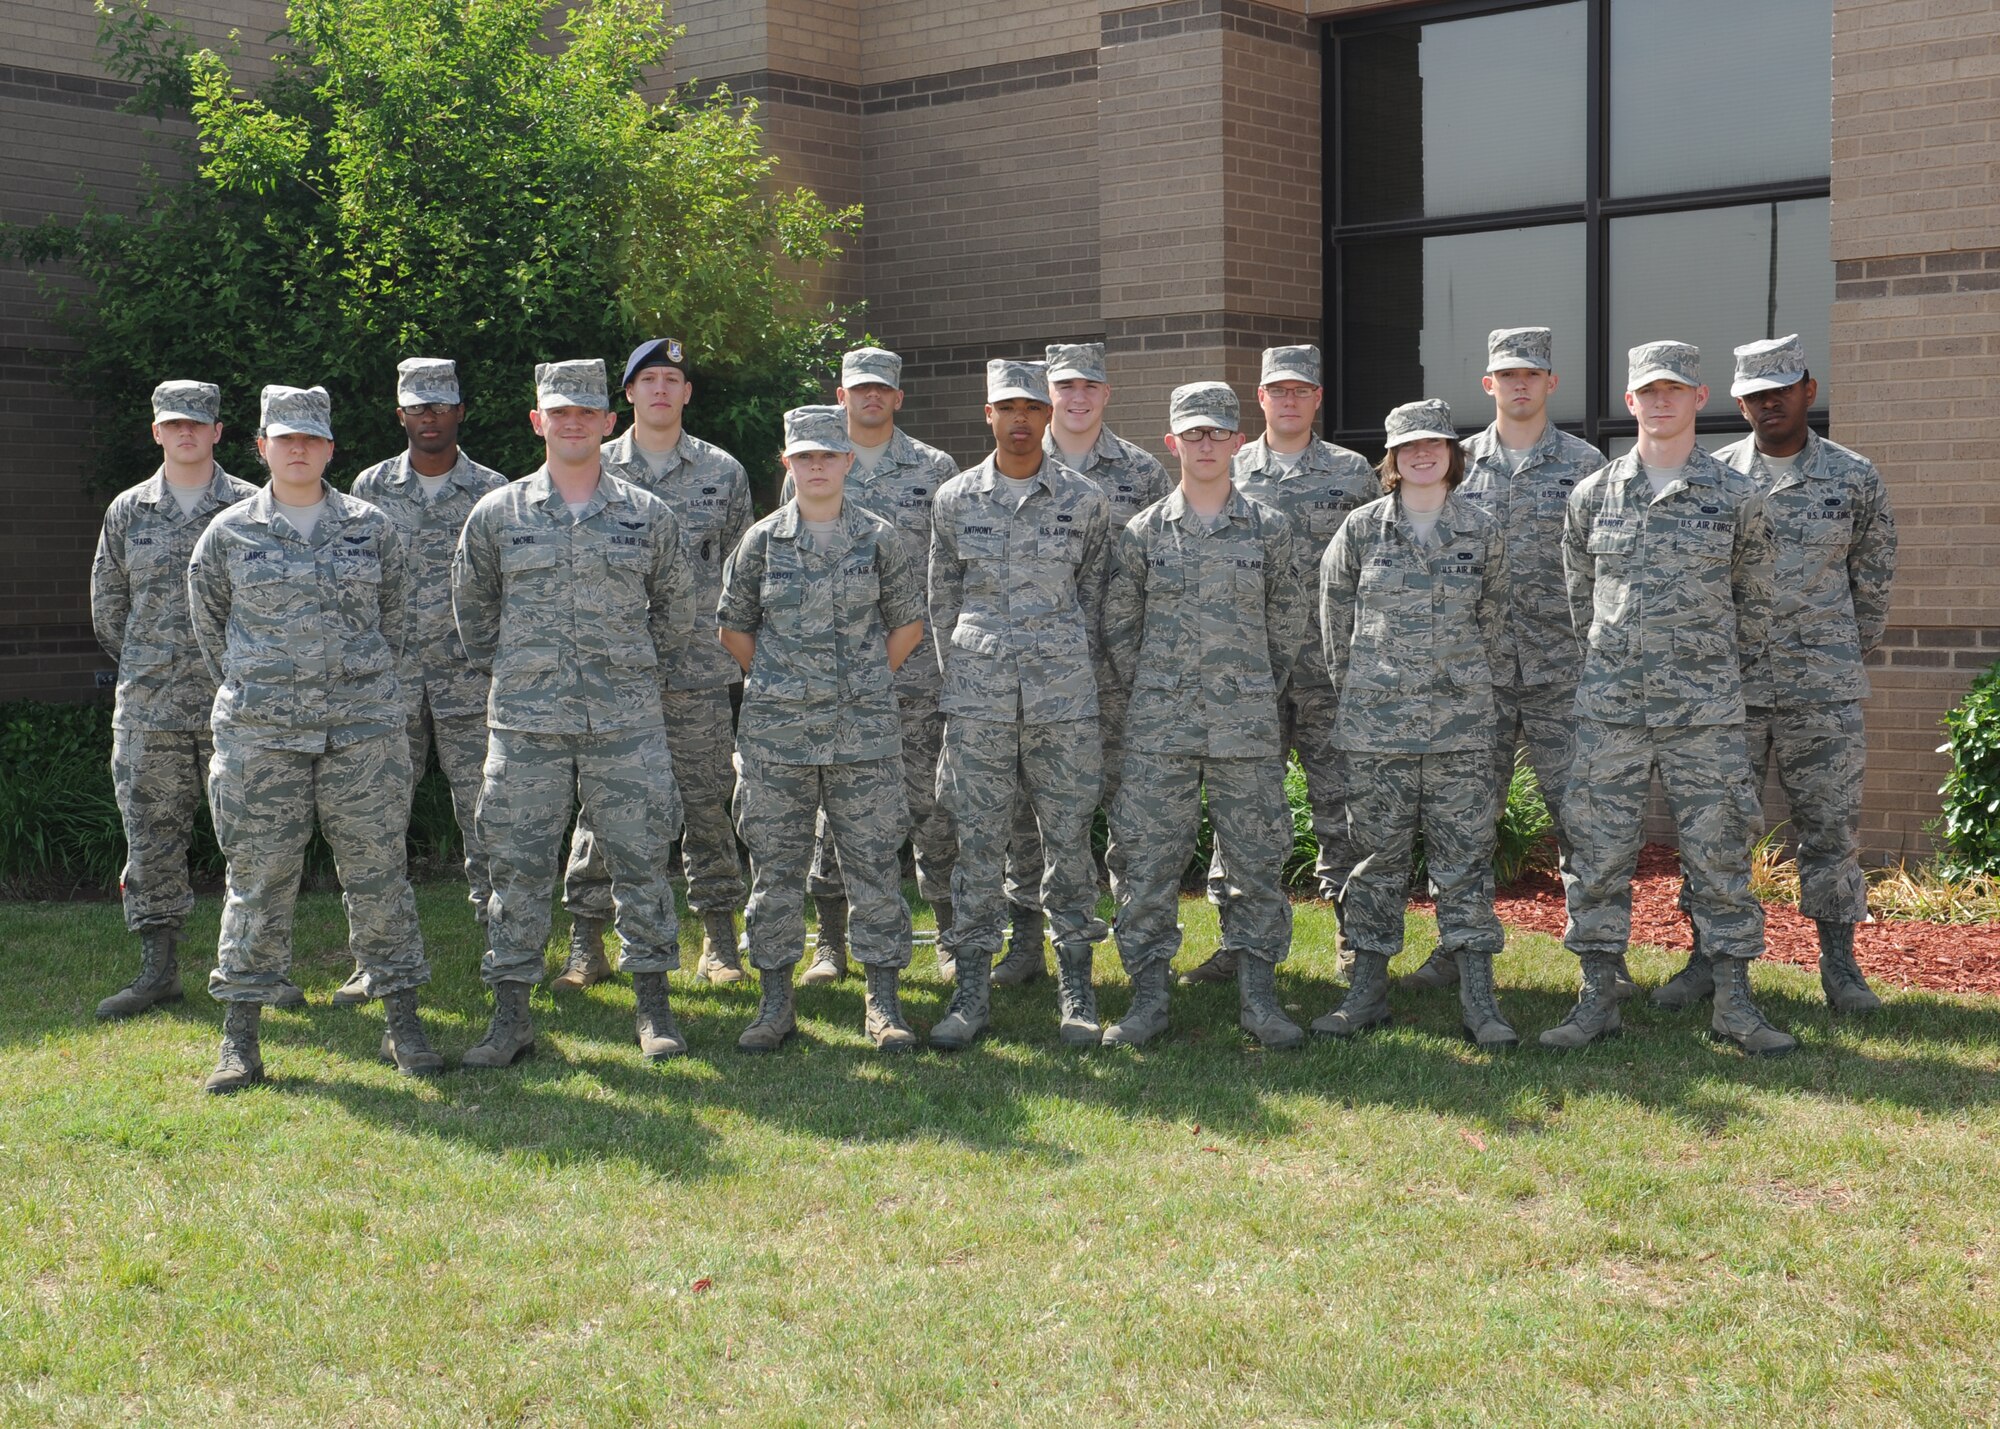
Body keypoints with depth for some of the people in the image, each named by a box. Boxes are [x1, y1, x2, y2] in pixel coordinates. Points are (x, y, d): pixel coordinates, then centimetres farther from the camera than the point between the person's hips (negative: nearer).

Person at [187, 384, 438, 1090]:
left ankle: (403, 1023, 13)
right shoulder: (227, 535, 4)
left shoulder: (373, 528, 6)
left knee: (378, 872, 3)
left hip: (363, 729, 1)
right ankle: (239, 1038, 10)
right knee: (259, 878, 2)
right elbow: (210, 629, 15)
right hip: (260, 734, 0)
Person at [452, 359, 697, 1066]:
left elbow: (675, 609, 18)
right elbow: (472, 607, 18)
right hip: (526, 723, 0)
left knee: (640, 861, 4)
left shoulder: (649, 515, 5)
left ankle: (654, 1006, 15)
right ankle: (510, 1016, 11)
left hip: (626, 723, 0)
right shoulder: (497, 514, 4)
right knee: (518, 868, 2)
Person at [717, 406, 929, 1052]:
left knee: (874, 862, 1)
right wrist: (776, 684, 8)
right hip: (777, 730, 1)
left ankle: (883, 1003, 11)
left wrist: (868, 682, 7)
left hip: (865, 729, 0)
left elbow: (907, 622, 12)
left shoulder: (880, 538, 4)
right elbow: (734, 626, 13)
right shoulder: (762, 540, 4)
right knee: (775, 864, 4)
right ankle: (775, 1003, 14)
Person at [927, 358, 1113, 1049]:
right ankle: (972, 989, 9)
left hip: (1064, 694, 0)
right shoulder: (955, 499, 6)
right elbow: (941, 599, 12)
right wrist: (960, 674, 10)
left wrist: (1072, 671, 8)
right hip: (977, 696, 0)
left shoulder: (1084, 499, 5)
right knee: (978, 840, 2)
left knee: (1068, 835, 4)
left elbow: (1093, 595, 11)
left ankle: (1075, 987, 13)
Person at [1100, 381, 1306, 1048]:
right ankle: (1148, 997, 10)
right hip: (1159, 727, 0)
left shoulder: (1270, 528, 5)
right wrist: (1149, 691, 6)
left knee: (1257, 860, 3)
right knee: (1147, 862, 0)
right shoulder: (1143, 531, 5)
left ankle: (1260, 995, 14)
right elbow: (1118, 624, 10)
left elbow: (1286, 623, 11)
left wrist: (1257, 692, 9)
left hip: (1247, 725, 0)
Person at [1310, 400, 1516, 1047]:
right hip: (1375, 721, 0)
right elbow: (1335, 607, 12)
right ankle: (1368, 990, 14)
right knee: (1376, 854, 4)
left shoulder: (1483, 530, 4)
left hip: (1461, 722, 0)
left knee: (1465, 856, 0)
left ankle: (1478, 998, 3)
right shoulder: (1361, 528, 3)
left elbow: (1493, 617, 14)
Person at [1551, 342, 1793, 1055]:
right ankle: (1597, 999, 11)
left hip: (1706, 709, -1)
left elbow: (1753, 600, 12)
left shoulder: (1737, 497, 2)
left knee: (1718, 851, 2)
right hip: (1609, 705, 1)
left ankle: (1734, 1002, 12)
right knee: (1599, 850, 2)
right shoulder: (1593, 494, 6)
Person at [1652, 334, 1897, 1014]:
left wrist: (1844, 660, 13)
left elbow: (1873, 582, 12)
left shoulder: (1855, 478, 4)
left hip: (1822, 690, -1)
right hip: (1726, 684, 1)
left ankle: (1839, 964, 14)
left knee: (1830, 823, 3)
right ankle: (1710, 957, 14)